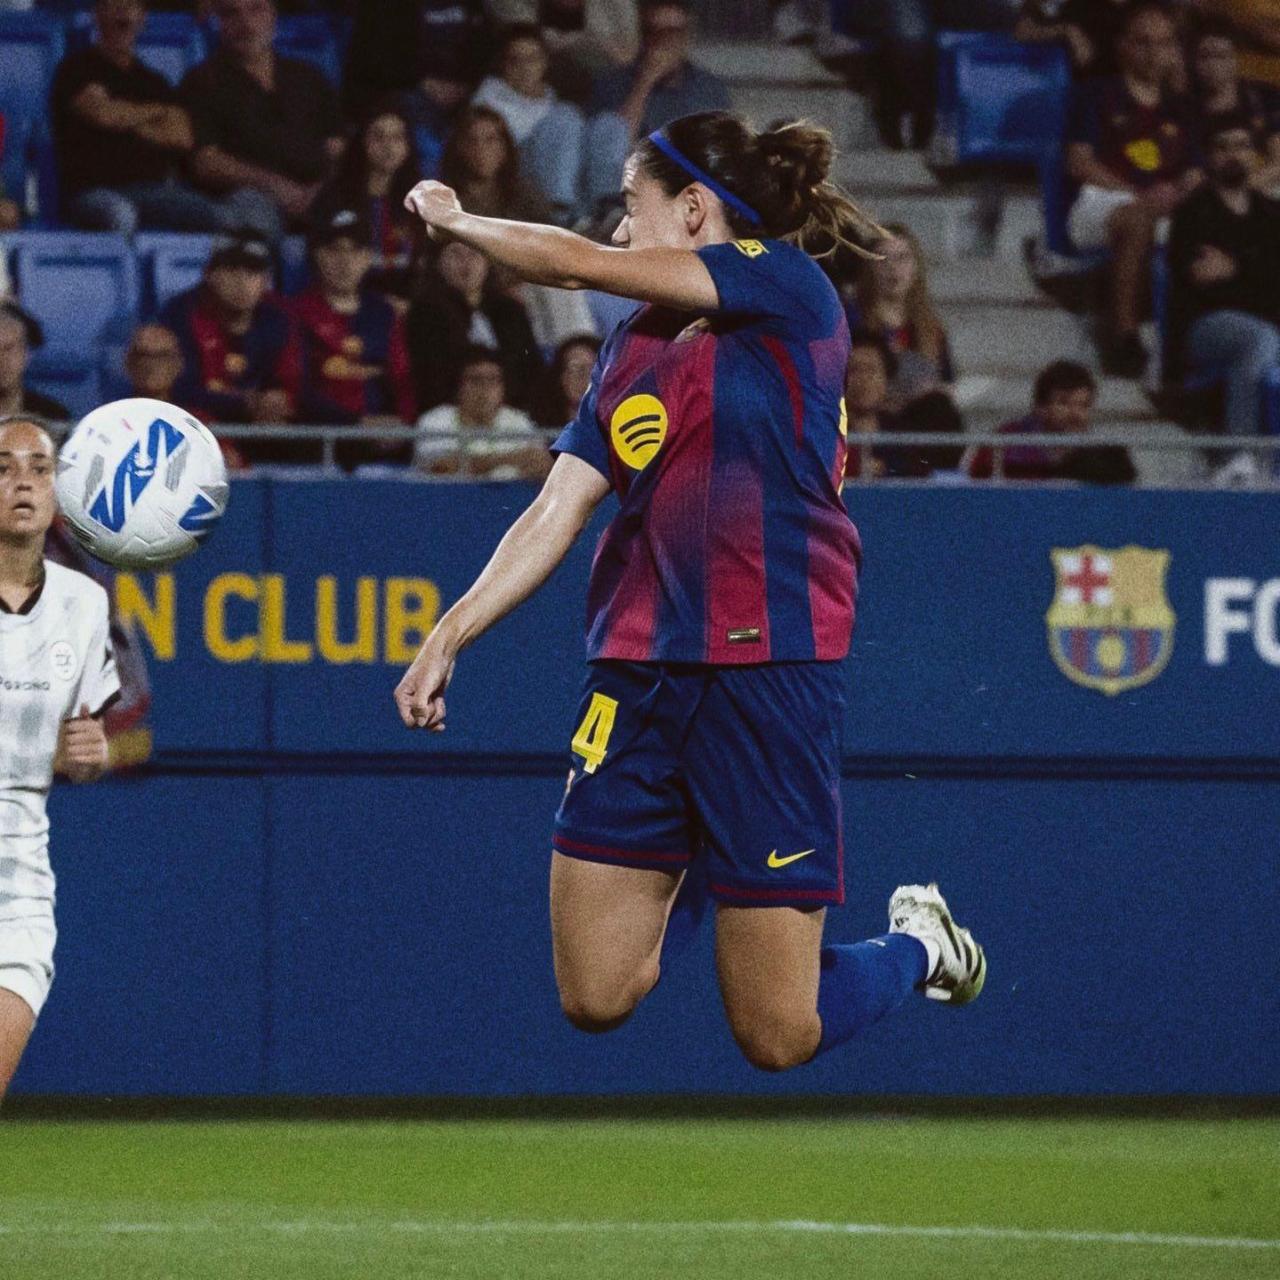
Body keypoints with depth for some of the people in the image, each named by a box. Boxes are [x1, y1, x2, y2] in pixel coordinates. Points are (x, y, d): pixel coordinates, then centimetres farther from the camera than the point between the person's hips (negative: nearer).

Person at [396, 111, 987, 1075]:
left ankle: (915, 945, 26)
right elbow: (556, 515, 11)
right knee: (595, 999, 1)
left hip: (769, 665, -6)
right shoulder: (633, 351, 16)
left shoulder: (787, 286, -4)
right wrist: (451, 633, 1)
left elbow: (577, 265, -9)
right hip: (636, 667, 6)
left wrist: (458, 220, 7)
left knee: (779, 1038, -4)